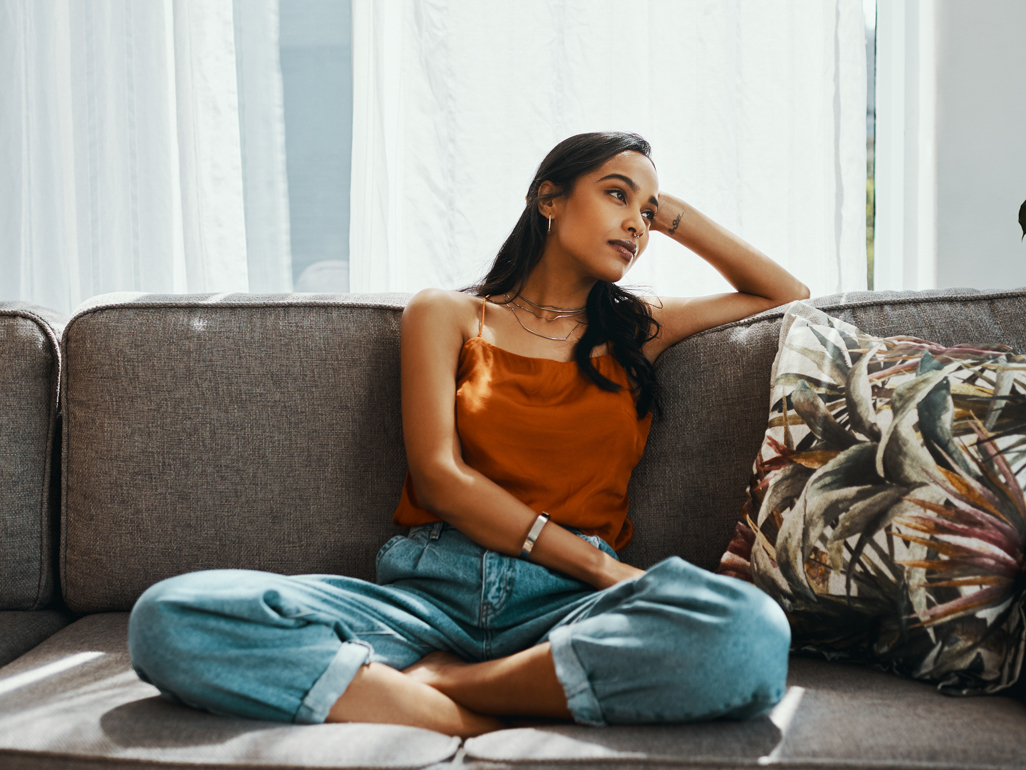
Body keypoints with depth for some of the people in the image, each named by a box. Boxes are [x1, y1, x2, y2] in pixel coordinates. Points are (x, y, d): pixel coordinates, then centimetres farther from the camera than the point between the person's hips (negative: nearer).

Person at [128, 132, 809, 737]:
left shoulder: (638, 330, 24)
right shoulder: (447, 315, 15)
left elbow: (788, 296, 35)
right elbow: (438, 476, 1)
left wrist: (675, 215, 27)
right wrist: (598, 564, -8)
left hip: (567, 604, 2)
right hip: (430, 588, -1)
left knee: (753, 630, -36)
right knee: (172, 618, -28)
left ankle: (430, 683, -22)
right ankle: (486, 722, -29)